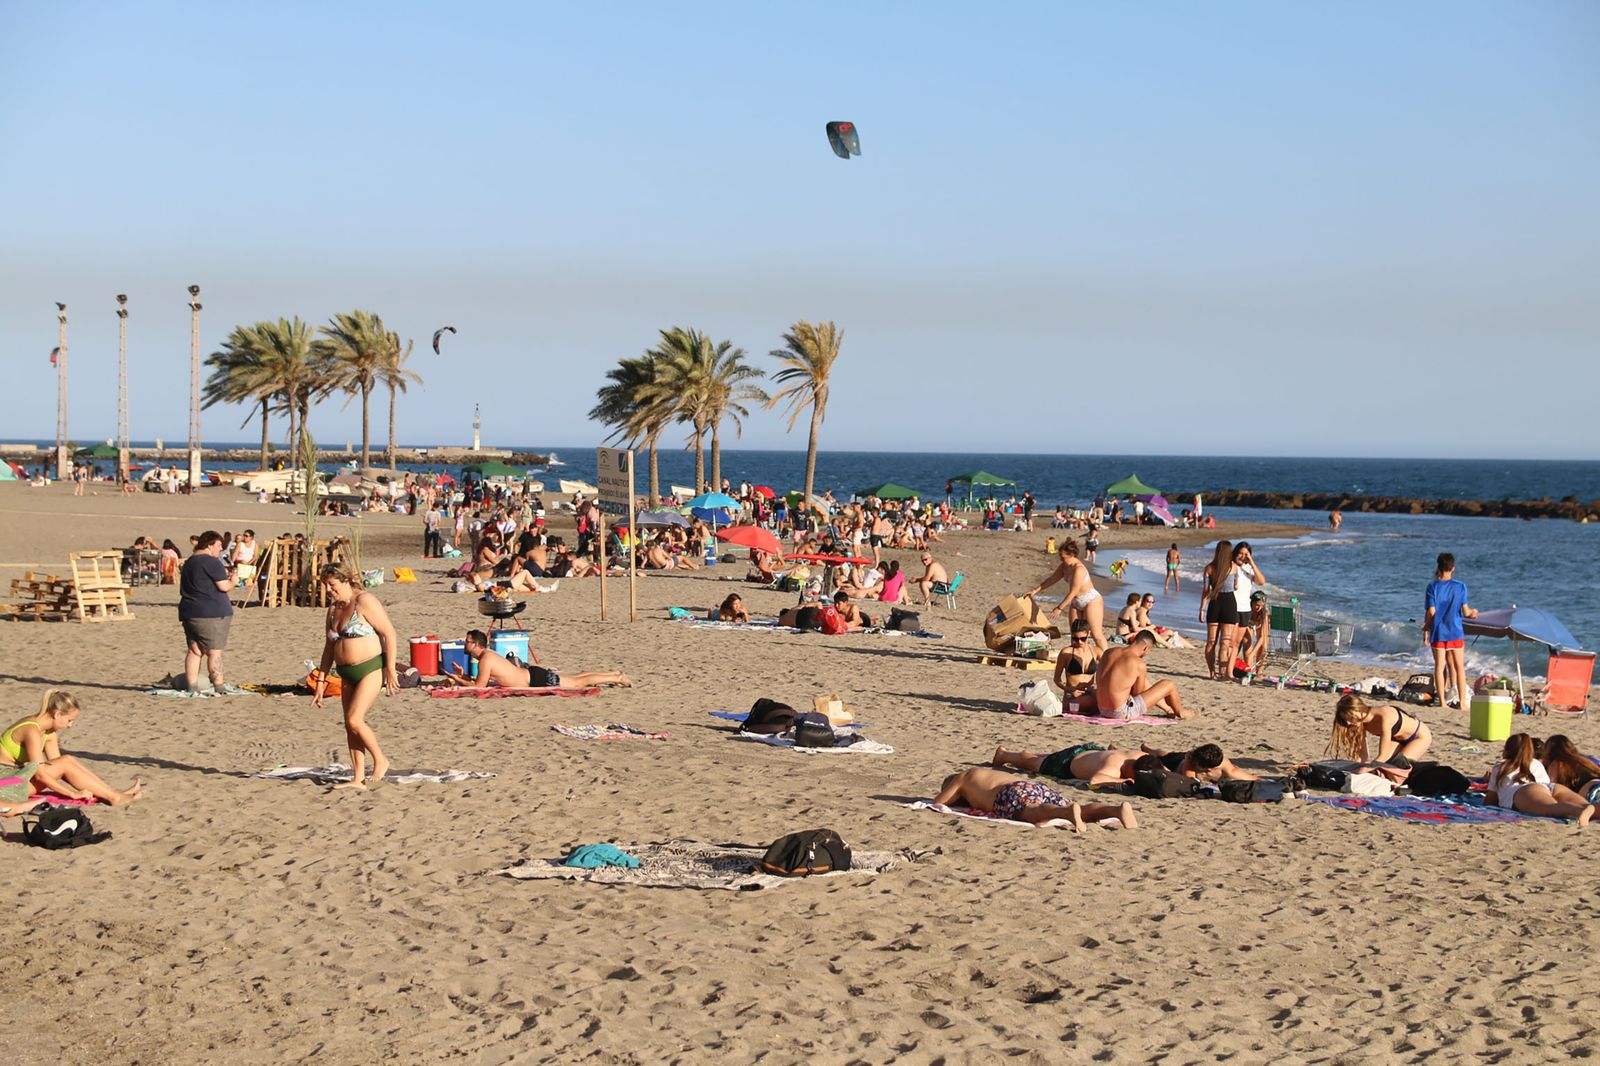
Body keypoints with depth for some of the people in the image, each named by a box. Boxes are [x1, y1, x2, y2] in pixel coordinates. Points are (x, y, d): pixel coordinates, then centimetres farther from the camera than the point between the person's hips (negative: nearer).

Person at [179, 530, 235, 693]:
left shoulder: (188, 562, 17)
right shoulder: (212, 562, -11)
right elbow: (224, 587, -16)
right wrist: (232, 580, 7)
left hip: (189, 612, 8)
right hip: (212, 613, -8)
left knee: (194, 651, 8)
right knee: (214, 652, -5)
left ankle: (191, 686, 5)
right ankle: (219, 686, -6)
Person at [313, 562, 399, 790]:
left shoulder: (364, 601, -11)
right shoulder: (334, 609, 13)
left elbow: (389, 634, -14)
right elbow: (329, 647, 19)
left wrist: (391, 669, -18)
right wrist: (321, 681, 15)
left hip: (371, 669, -8)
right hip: (348, 674, 8)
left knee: (354, 720, -16)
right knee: (350, 726, 4)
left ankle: (380, 761, 3)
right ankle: (357, 779, 9)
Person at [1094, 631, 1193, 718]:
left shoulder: (1109, 652, 1)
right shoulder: (1139, 665, -17)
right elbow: (1137, 693, -7)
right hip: (1122, 713, -7)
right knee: (1168, 685, 4)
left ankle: (1168, 709, 46)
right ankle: (1180, 712, 33)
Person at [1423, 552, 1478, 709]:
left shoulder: (1432, 586, -5)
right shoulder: (1460, 587, -2)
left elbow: (1431, 612, -8)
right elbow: (1466, 612, -2)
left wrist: (1426, 627, 8)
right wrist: (1473, 612, 21)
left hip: (1438, 632, -1)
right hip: (1456, 632, 1)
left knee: (1439, 666, 4)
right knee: (1459, 667, 7)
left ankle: (1442, 701, 1)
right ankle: (1462, 701, 5)